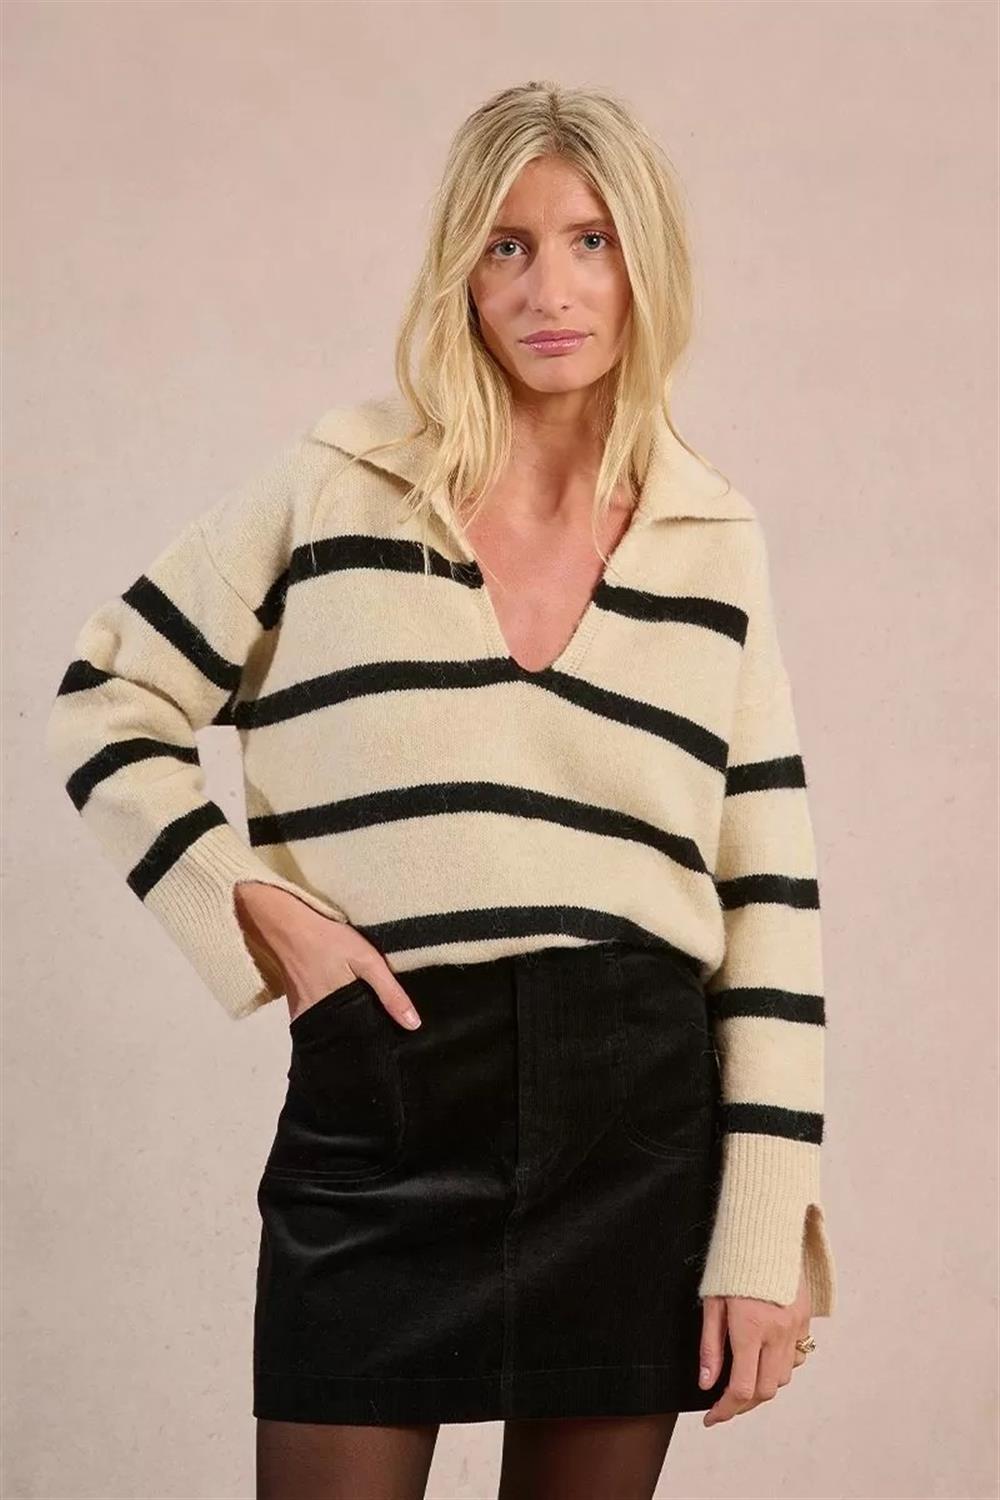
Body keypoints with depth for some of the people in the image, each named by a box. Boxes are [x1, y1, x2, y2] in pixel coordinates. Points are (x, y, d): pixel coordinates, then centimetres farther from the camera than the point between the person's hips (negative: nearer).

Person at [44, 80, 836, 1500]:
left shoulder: (714, 539, 5)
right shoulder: (330, 488, 0)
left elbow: (772, 901, 5)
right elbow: (106, 705, 8)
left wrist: (764, 1233, -1)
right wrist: (254, 911, -7)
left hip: (641, 1115, 2)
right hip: (381, 1108, -1)